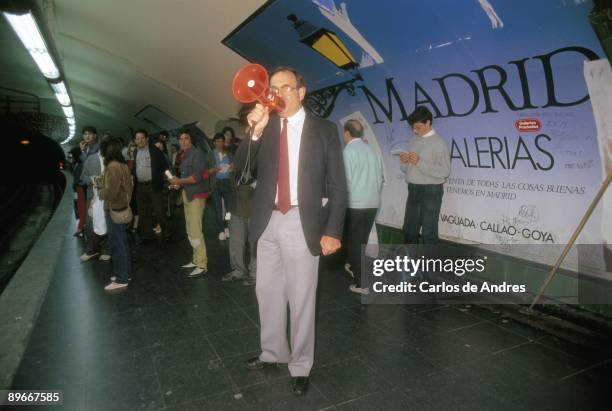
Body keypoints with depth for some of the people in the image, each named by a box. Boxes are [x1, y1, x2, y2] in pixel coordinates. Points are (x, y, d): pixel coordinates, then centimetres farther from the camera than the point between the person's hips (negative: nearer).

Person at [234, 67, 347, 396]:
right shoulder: (264, 126, 7)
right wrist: (255, 132, -20)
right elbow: (240, 167, -4)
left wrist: (332, 231, -12)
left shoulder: (323, 130, -2)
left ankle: (300, 366, 25)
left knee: (301, 297, 5)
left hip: (302, 222, -4)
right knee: (267, 291, 17)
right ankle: (272, 351, 39)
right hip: (268, 221, 5)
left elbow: (337, 185, -4)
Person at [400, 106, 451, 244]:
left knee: (429, 232, 1)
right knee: (409, 229, 15)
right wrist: (404, 161, -8)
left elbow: (445, 171, -18)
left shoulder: (438, 142, -9)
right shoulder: (413, 141, 12)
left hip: (431, 191, -7)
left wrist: (420, 162, -22)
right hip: (413, 190, 7)